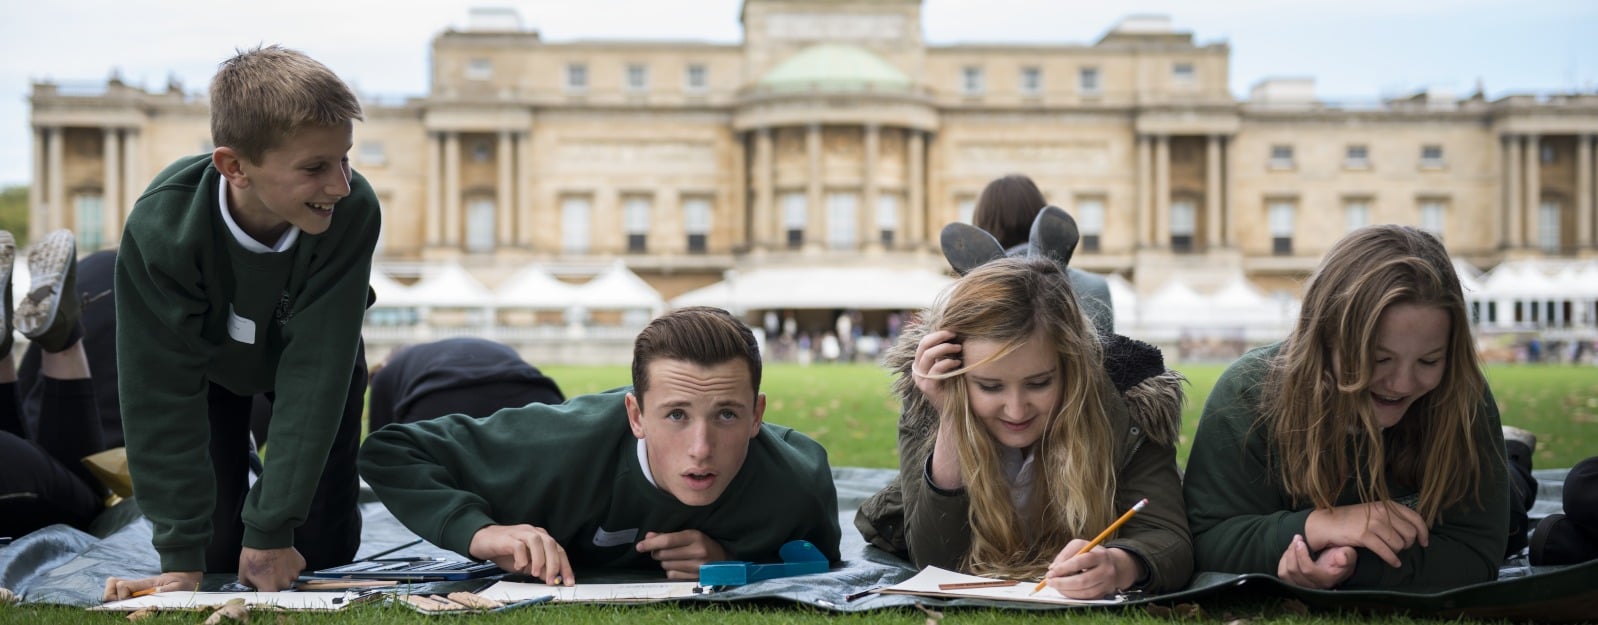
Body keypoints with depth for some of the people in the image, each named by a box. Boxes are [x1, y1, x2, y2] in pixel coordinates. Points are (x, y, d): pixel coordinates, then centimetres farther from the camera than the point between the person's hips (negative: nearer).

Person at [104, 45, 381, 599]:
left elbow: (317, 370, -35)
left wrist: (271, 528, -35)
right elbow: (161, 393, -33)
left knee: (323, 549, -4)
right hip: (208, 362, 0)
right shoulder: (160, 226, -39)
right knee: (216, 552, -6)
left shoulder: (353, 211, -39)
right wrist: (181, 557, -35)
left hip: (314, 360, 1)